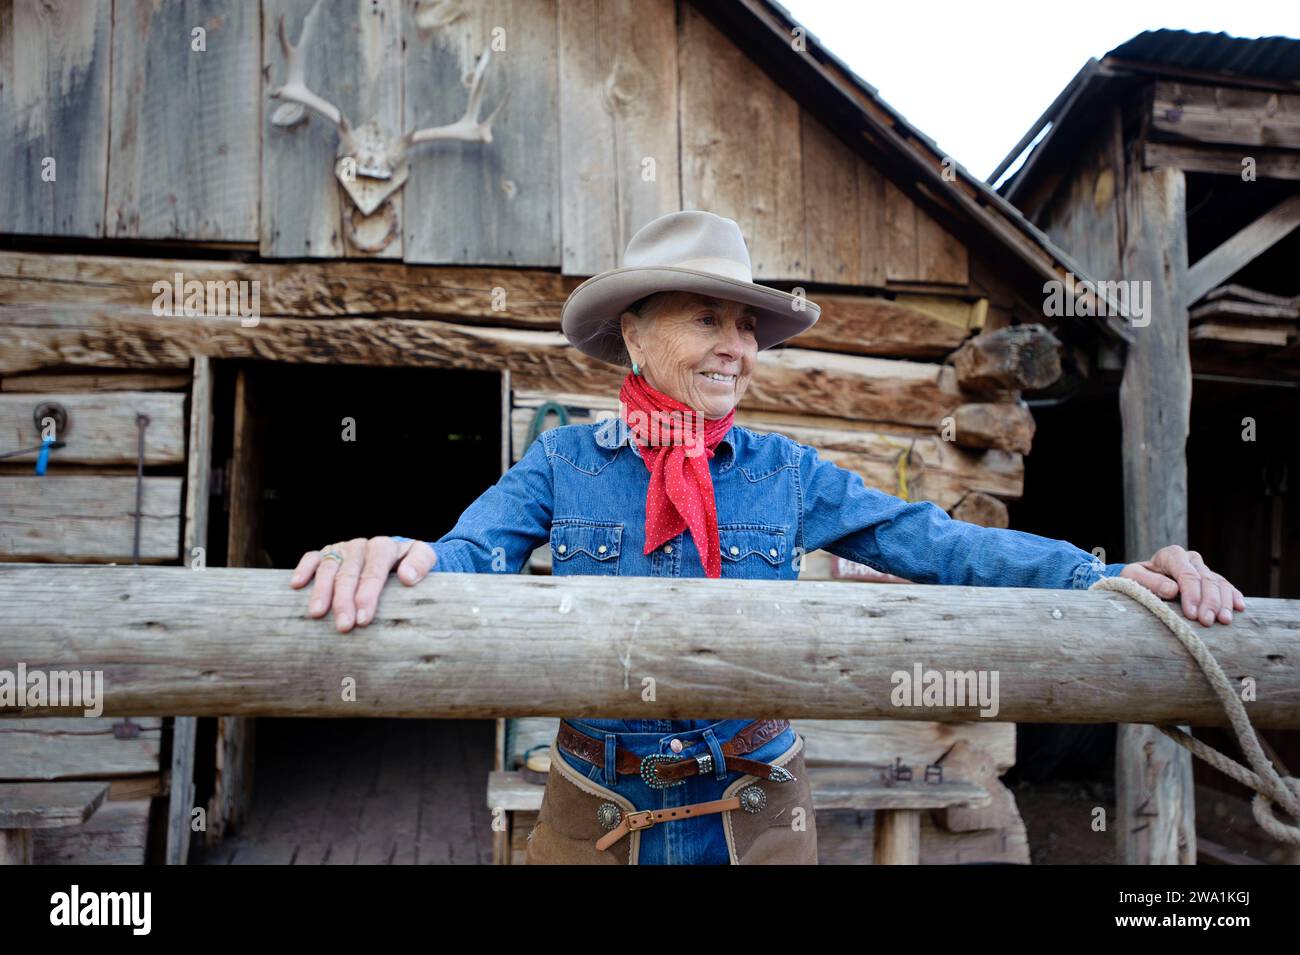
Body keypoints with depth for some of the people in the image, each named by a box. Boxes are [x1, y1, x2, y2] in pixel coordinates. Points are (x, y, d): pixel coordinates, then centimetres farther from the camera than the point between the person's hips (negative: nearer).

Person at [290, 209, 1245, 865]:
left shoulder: (784, 471, -4)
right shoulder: (563, 460, -5)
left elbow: (937, 542, -10)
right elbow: (471, 554, -16)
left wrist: (1108, 577, -22)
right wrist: (402, 557, -39)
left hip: (755, 811, 1)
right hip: (598, 813, -1)